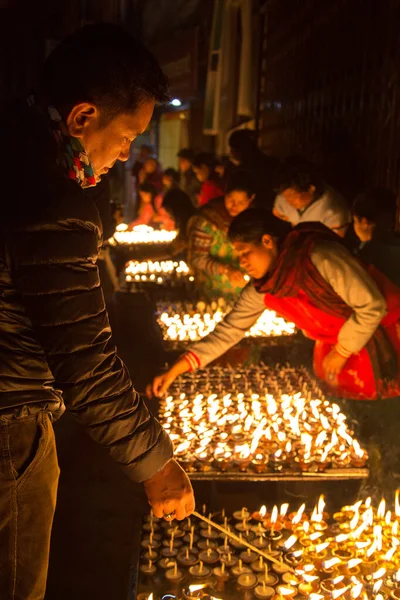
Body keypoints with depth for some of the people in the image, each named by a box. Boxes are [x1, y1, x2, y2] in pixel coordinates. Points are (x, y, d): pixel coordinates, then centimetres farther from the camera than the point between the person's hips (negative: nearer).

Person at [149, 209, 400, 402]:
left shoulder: (320, 257, -32)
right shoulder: (263, 286, -9)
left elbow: (372, 305, -28)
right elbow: (231, 328, -4)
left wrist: (341, 351, -16)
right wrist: (176, 369, -11)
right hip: (336, 339, 6)